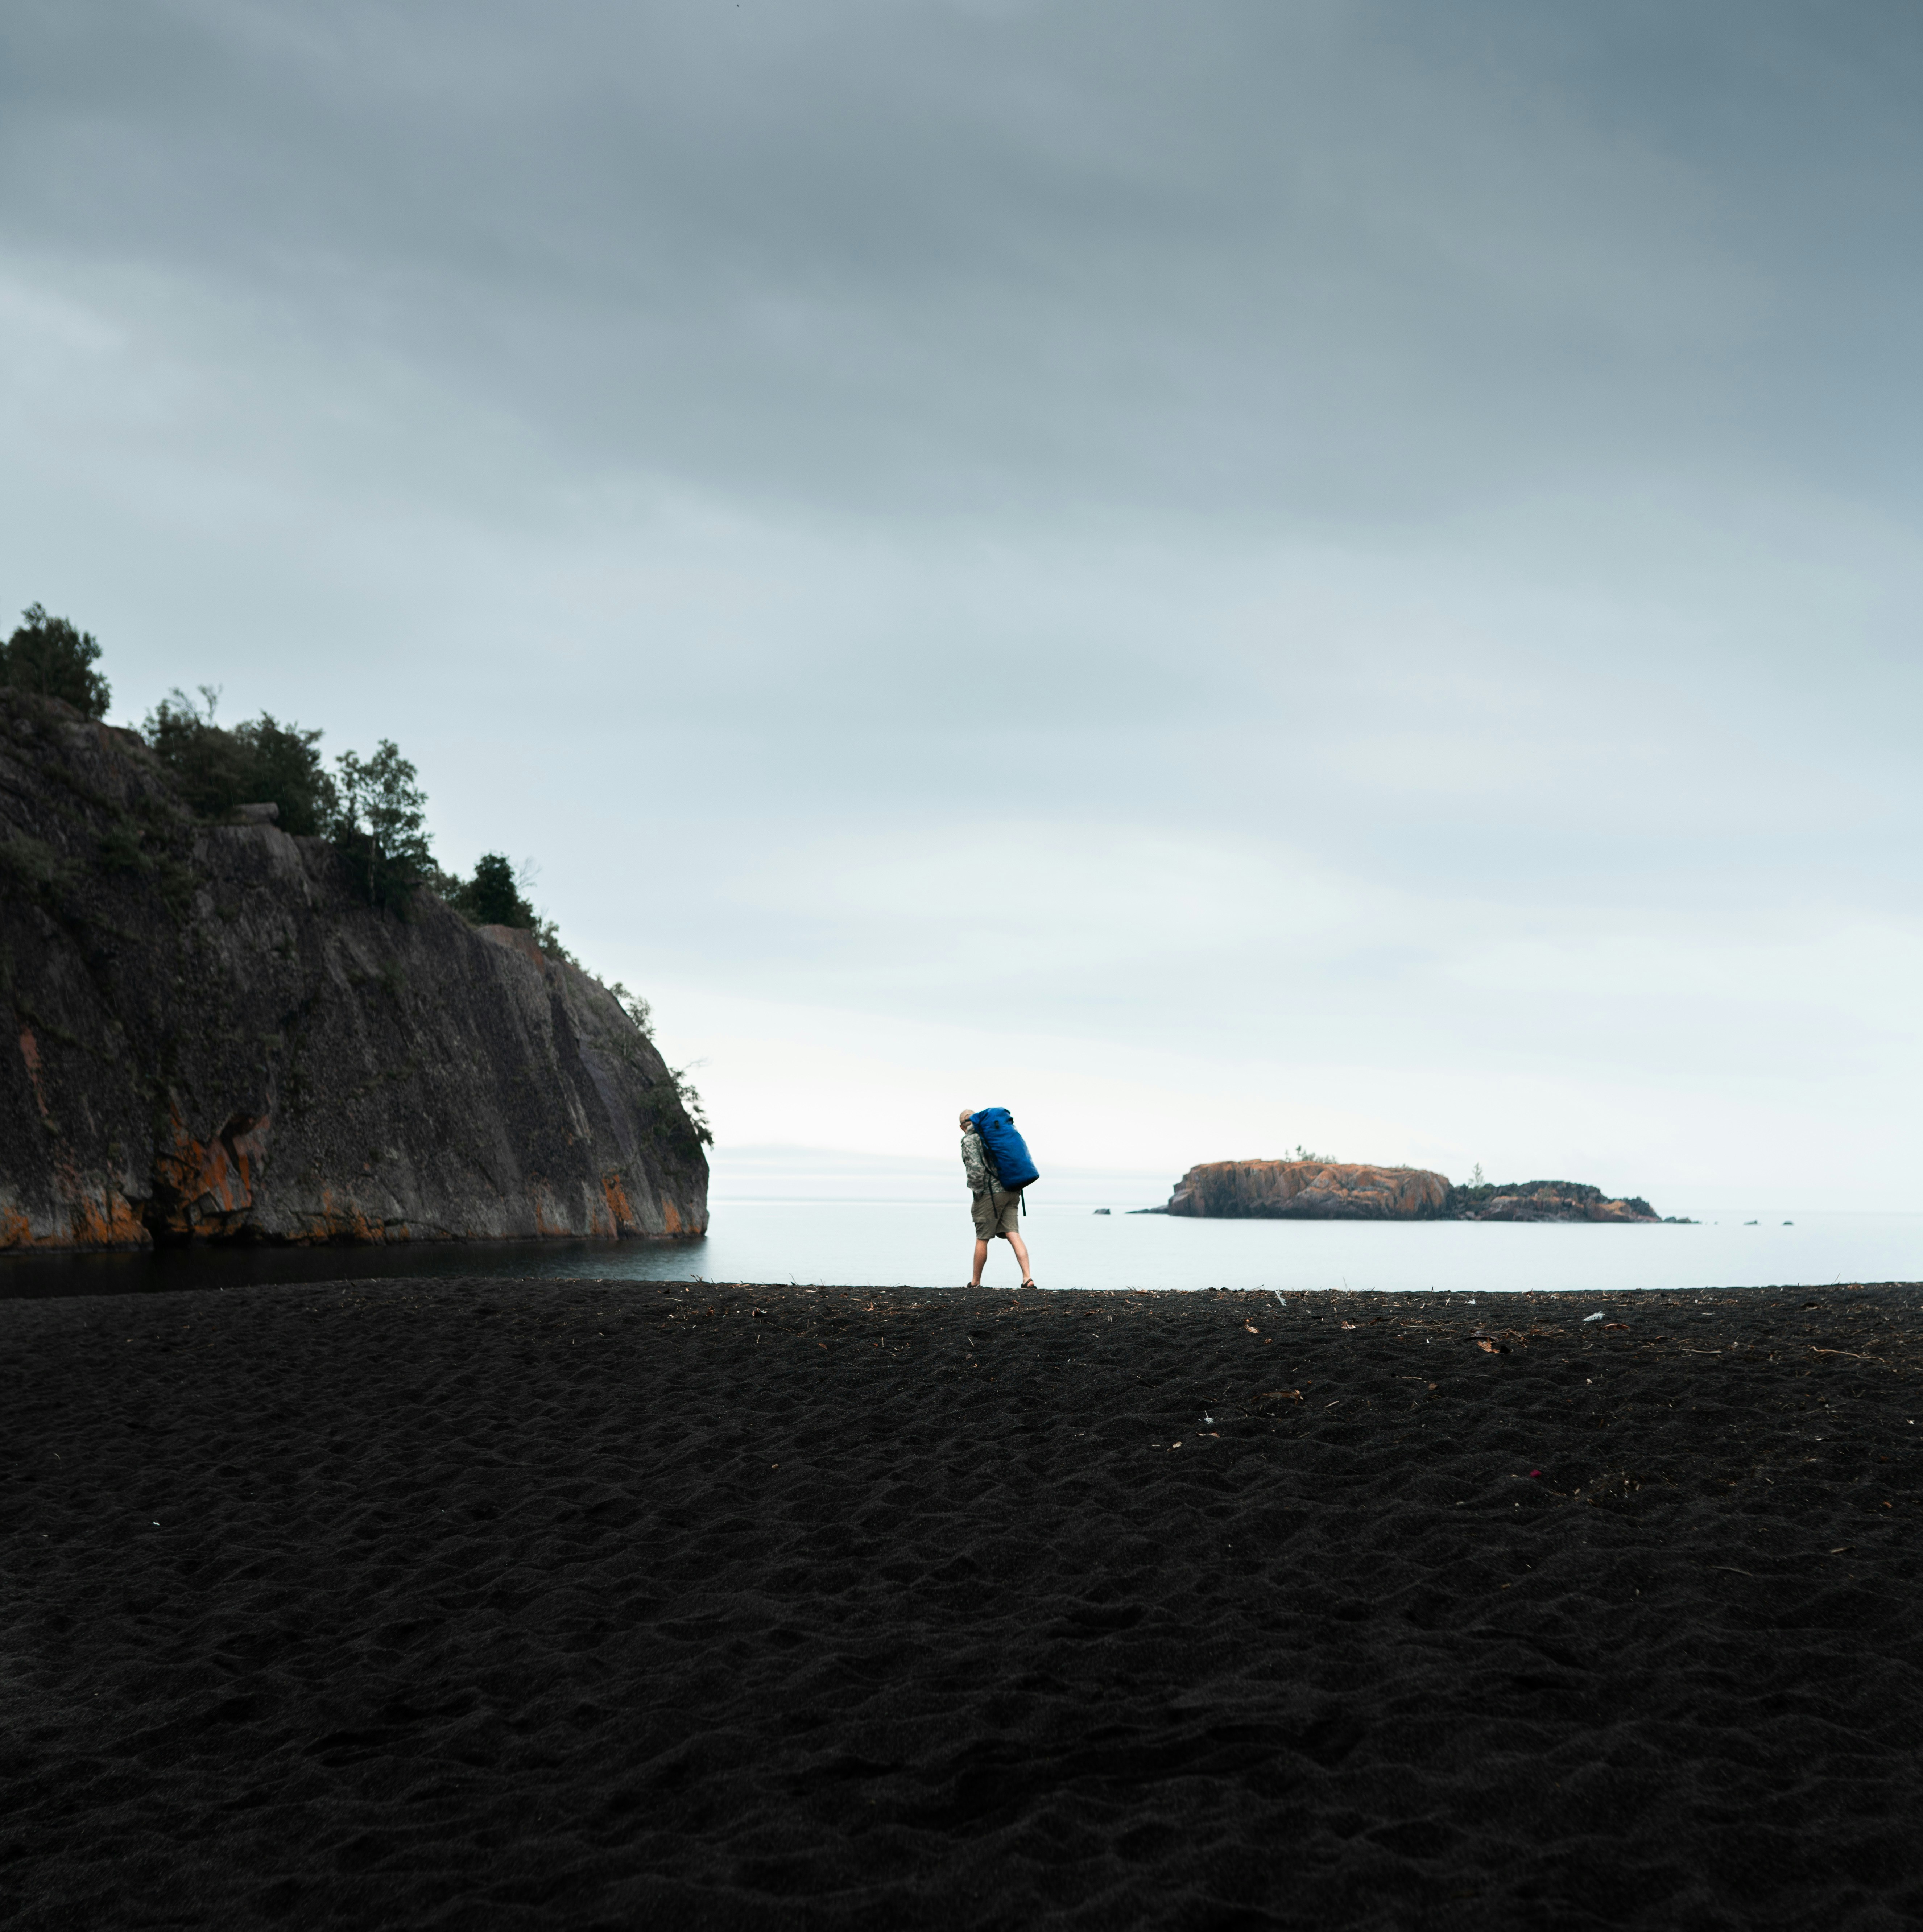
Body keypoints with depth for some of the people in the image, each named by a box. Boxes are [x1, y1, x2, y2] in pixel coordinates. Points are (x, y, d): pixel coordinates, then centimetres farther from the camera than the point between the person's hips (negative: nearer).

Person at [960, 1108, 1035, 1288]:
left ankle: (975, 1283, 17)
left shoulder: (969, 1140, -6)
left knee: (982, 1239, 6)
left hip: (990, 1194, -6)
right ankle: (1028, 1279, -16)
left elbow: (976, 1170, -20)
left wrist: (977, 1191, -6)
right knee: (1013, 1235, -1)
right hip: (1012, 1191, 6)